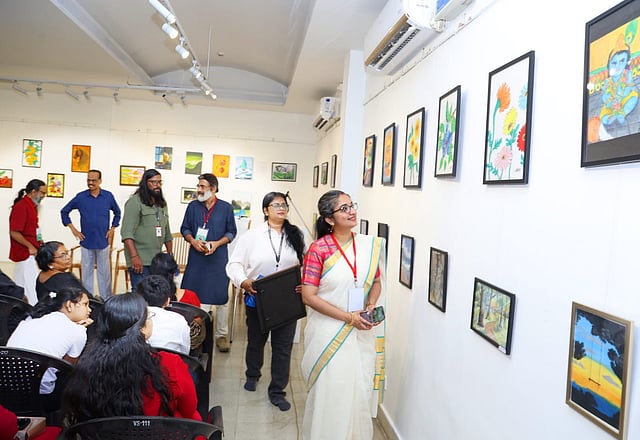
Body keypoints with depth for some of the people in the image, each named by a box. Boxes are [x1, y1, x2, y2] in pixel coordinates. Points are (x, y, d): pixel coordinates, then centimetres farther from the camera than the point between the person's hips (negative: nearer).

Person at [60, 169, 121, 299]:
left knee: (104, 272, 5)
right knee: (86, 272, 8)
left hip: (103, 241, 0)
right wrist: (72, 228, 4)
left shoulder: (108, 196, 0)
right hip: (86, 241, 0)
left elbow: (117, 212, 15)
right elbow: (64, 211, 11)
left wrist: (113, 228, 5)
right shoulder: (80, 197, -1)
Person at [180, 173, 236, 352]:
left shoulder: (226, 208, 0)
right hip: (196, 257, 2)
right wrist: (193, 241, -9)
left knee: (221, 297, 4)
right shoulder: (193, 206, 6)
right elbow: (185, 228, 10)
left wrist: (217, 243, -12)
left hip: (218, 258, -1)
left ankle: (221, 335, 17)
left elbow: (231, 232, 3)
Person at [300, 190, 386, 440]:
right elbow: (308, 297, -13)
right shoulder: (318, 249, -12)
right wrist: (349, 317, -16)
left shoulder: (369, 246, 1)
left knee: (360, 391, 13)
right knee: (329, 393, 8)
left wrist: (371, 305, -6)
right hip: (328, 332, -4)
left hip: (362, 333, 4)